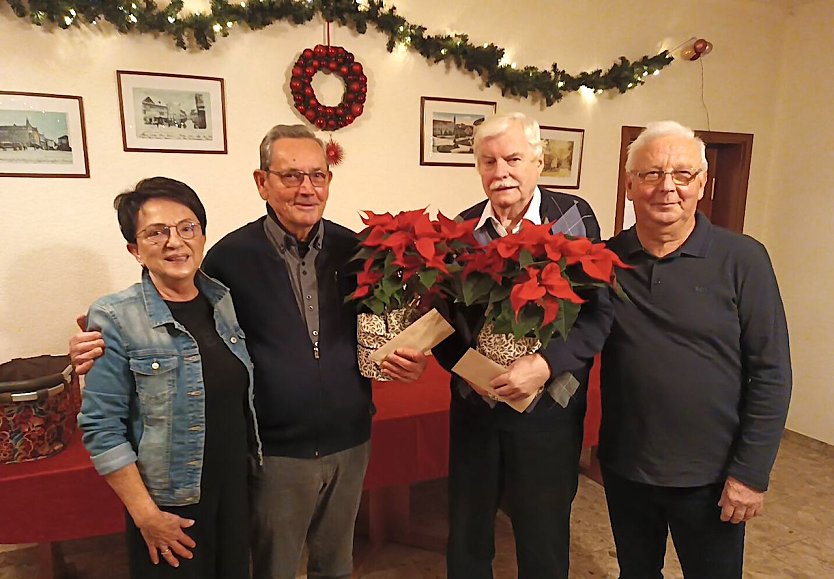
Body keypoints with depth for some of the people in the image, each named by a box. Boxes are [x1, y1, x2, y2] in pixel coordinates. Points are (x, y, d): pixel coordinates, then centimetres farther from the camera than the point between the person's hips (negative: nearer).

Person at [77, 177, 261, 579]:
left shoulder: (225, 301, -1)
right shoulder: (115, 319, -15)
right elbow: (102, 428, -15)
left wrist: (256, 457, 7)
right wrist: (146, 515, -13)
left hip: (237, 489, 5)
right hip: (171, 504, -4)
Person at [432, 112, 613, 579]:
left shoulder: (573, 217, -6)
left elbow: (599, 312, -11)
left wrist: (546, 365, -23)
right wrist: (465, 367, -12)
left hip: (549, 405, -2)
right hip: (474, 403, 3)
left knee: (545, 538, 17)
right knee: (467, 532, 19)